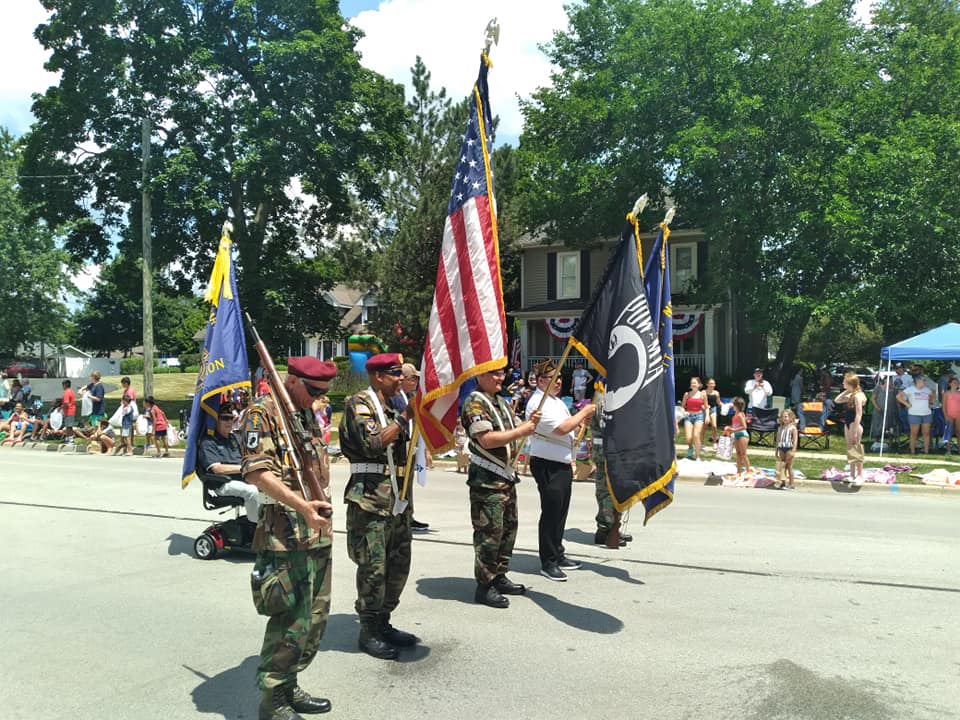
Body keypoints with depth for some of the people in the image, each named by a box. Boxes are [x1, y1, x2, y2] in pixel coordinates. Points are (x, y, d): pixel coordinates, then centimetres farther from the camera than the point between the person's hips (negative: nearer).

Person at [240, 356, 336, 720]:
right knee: (291, 619, -5)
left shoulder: (307, 414, 17)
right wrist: (300, 505, -28)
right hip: (286, 533, -9)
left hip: (318, 531, 9)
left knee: (315, 615, 14)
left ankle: (289, 686, 29)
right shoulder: (263, 411, -9)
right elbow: (256, 470, -20)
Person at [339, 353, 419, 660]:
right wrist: (405, 416, -18)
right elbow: (373, 443, -21)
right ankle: (368, 631, 12)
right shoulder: (359, 403, -7)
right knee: (374, 567, -2)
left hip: (398, 499, 8)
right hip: (370, 500, -8)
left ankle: (383, 623, 26)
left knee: (399, 564, 12)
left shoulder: (393, 406, 18)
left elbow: (409, 443, 23)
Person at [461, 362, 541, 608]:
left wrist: (529, 423, 2)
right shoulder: (474, 403, -14)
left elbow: (511, 435, 21)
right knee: (489, 532, -4)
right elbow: (487, 440, -24)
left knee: (509, 527, 15)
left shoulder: (502, 402, 16)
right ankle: (484, 585, 6)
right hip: (487, 478, -9)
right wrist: (522, 430, -20)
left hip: (506, 475, 10)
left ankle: (499, 576, 28)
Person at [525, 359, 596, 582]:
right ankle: (548, 563, 5)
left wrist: (581, 420, 6)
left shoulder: (556, 400, 16)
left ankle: (557, 555, 28)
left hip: (562, 463, 10)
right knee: (551, 512, -4)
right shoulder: (539, 403, -16)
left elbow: (569, 425, 26)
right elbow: (562, 428, -24)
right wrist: (583, 413, -13)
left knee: (560, 512, 16)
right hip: (547, 465, -10)